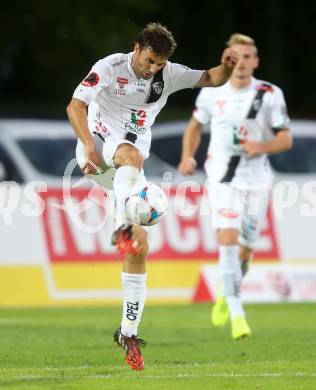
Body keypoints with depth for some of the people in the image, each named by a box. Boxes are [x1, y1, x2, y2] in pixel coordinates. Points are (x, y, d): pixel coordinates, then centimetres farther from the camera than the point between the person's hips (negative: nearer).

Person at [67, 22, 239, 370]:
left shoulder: (169, 74, 3)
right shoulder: (111, 67, -9)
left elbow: (212, 79, 7)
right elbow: (75, 106, -14)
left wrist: (226, 67, -17)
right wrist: (90, 145, -29)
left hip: (128, 169, 4)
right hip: (98, 147, -4)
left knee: (140, 247, -5)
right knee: (132, 154, -41)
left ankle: (128, 332, 0)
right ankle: (121, 227, -56)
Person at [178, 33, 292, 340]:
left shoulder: (270, 95, -5)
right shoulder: (211, 92, -1)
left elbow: (286, 139, -4)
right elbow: (195, 125, 16)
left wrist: (262, 146, -24)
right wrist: (187, 157, -1)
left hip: (257, 181, 1)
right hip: (222, 179, -1)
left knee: (245, 249, 9)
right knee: (228, 240, -19)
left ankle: (226, 295, 40)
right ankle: (237, 315, -20)